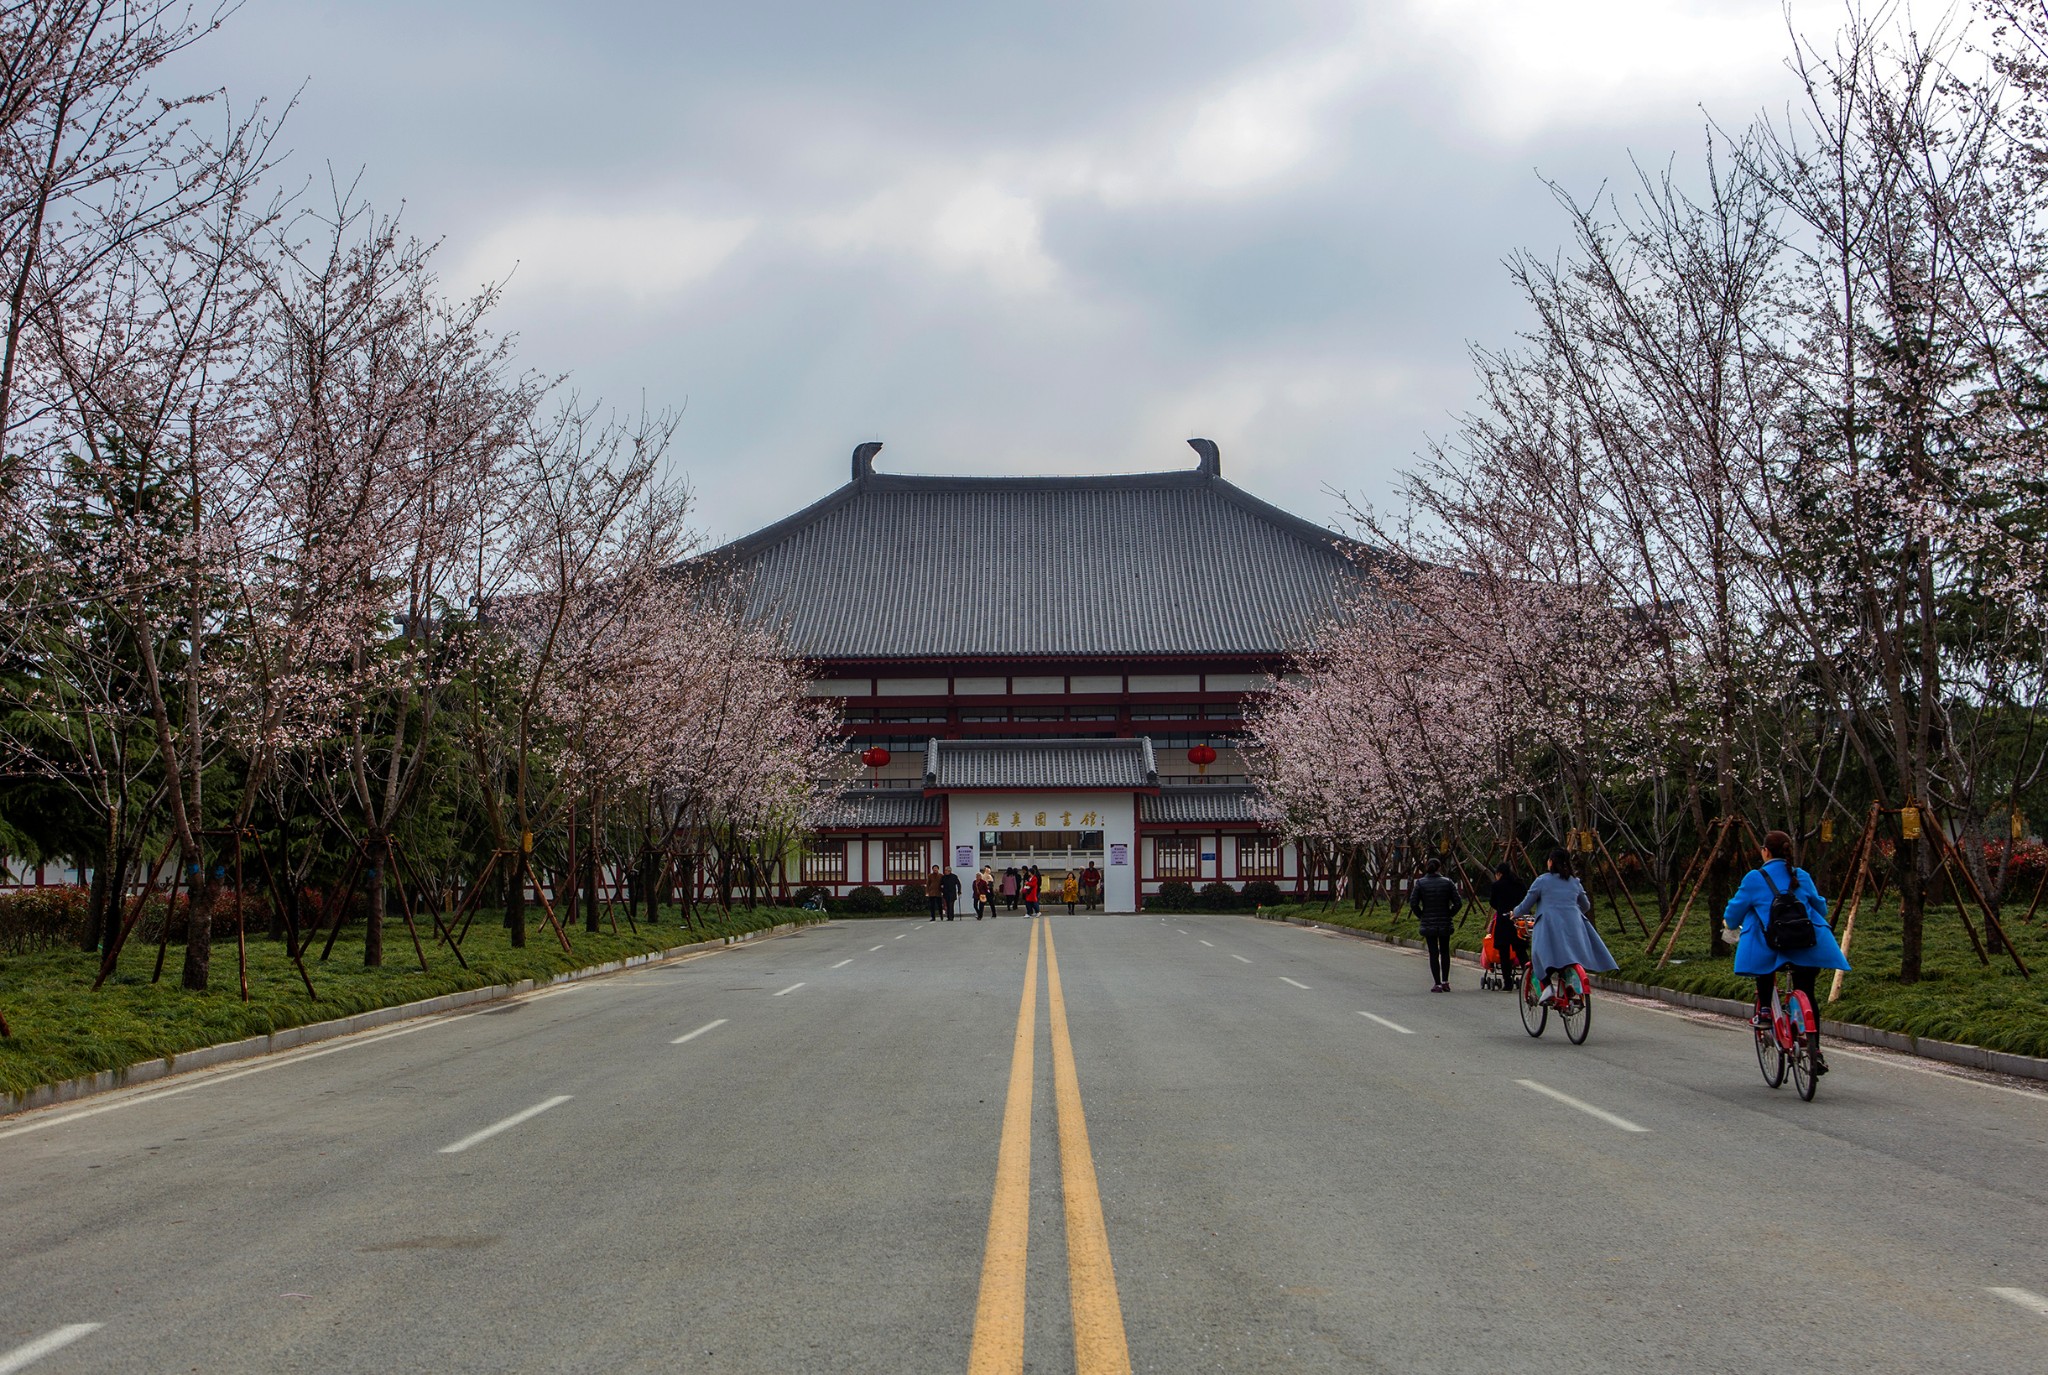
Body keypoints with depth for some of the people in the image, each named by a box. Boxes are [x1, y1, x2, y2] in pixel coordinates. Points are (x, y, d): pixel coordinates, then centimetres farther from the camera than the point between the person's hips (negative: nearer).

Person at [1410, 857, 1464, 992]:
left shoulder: (1420, 883, -6)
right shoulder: (1447, 883, -4)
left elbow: (1413, 902, -10)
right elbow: (1458, 903, -7)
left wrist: (1421, 915, 3)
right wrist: (1449, 914, 7)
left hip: (1428, 924, -1)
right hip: (1445, 924, 1)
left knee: (1433, 953, 4)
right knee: (1445, 952, 17)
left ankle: (1437, 984, 1)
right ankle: (1445, 982, 16)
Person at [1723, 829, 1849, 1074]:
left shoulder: (1755, 879, 1)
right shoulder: (1802, 877, 12)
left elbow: (1736, 909, 10)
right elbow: (1820, 908, 24)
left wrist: (1730, 924, 33)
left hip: (1770, 948, -3)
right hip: (1807, 948, 3)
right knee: (1807, 997, 13)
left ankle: (1763, 1010, 18)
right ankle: (1815, 1051, 7)